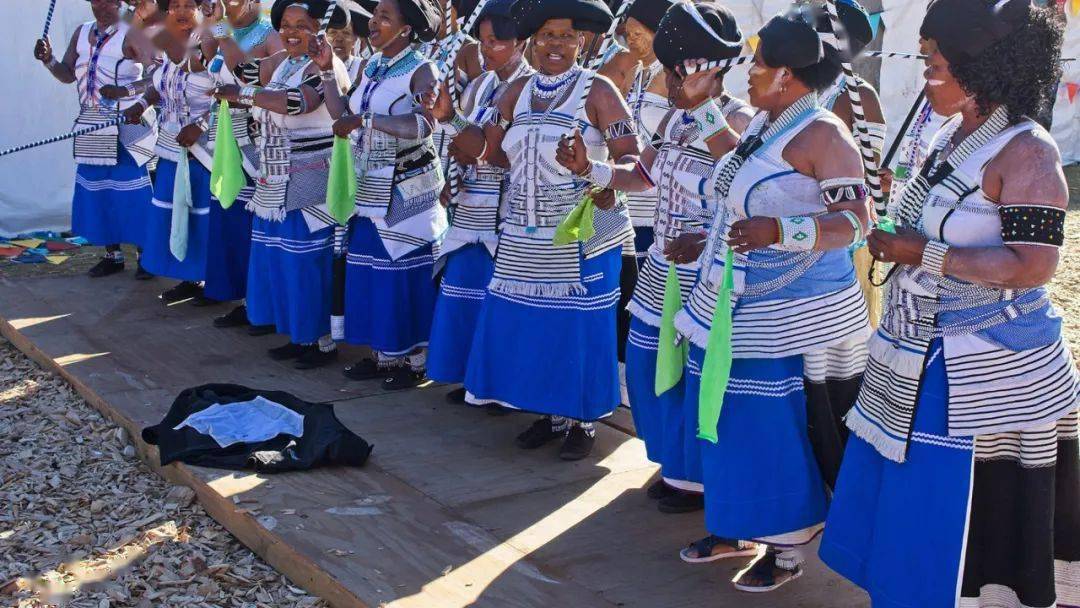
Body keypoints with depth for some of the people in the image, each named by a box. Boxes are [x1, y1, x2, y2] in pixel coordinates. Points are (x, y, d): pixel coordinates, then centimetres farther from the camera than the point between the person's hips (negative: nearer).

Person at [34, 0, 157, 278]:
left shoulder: (131, 34, -9)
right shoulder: (82, 32, 11)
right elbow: (68, 75, 13)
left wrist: (126, 91, -29)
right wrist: (48, 60, -5)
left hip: (125, 125, -7)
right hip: (91, 125, 7)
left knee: (130, 192, -6)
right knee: (96, 189, 10)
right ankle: (112, 255, 20)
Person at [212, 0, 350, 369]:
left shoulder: (324, 67, -14)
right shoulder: (279, 63, 12)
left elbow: (300, 102, -31)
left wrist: (244, 94, -31)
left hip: (310, 187, -8)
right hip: (277, 183, 9)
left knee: (310, 262, -4)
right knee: (281, 260, 12)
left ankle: (324, 341, 8)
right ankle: (300, 335, 23)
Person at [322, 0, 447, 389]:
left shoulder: (420, 70, -11)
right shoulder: (371, 66, 11)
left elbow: (423, 125, -27)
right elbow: (343, 114, 11)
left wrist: (365, 119, -30)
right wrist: (325, 70, 4)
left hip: (407, 190, -7)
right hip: (372, 188, 7)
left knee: (408, 273, -1)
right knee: (372, 272, 10)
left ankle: (415, 360, 10)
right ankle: (384, 354, 20)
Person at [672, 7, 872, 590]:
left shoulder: (822, 133, -14)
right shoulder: (758, 126, 11)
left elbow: (855, 219, -20)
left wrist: (778, 231, -32)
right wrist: (704, 248, 23)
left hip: (792, 316, -8)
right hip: (732, 310, 8)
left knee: (782, 429, -1)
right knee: (732, 419, 14)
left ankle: (787, 548, 14)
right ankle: (736, 526, 29)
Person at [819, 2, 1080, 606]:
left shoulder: (1026, 151, -16)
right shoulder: (953, 134, 9)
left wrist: (923, 253, -20)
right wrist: (896, 243, 7)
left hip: (987, 373, -8)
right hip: (926, 362, 8)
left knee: (981, 508, 2)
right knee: (913, 503, 14)